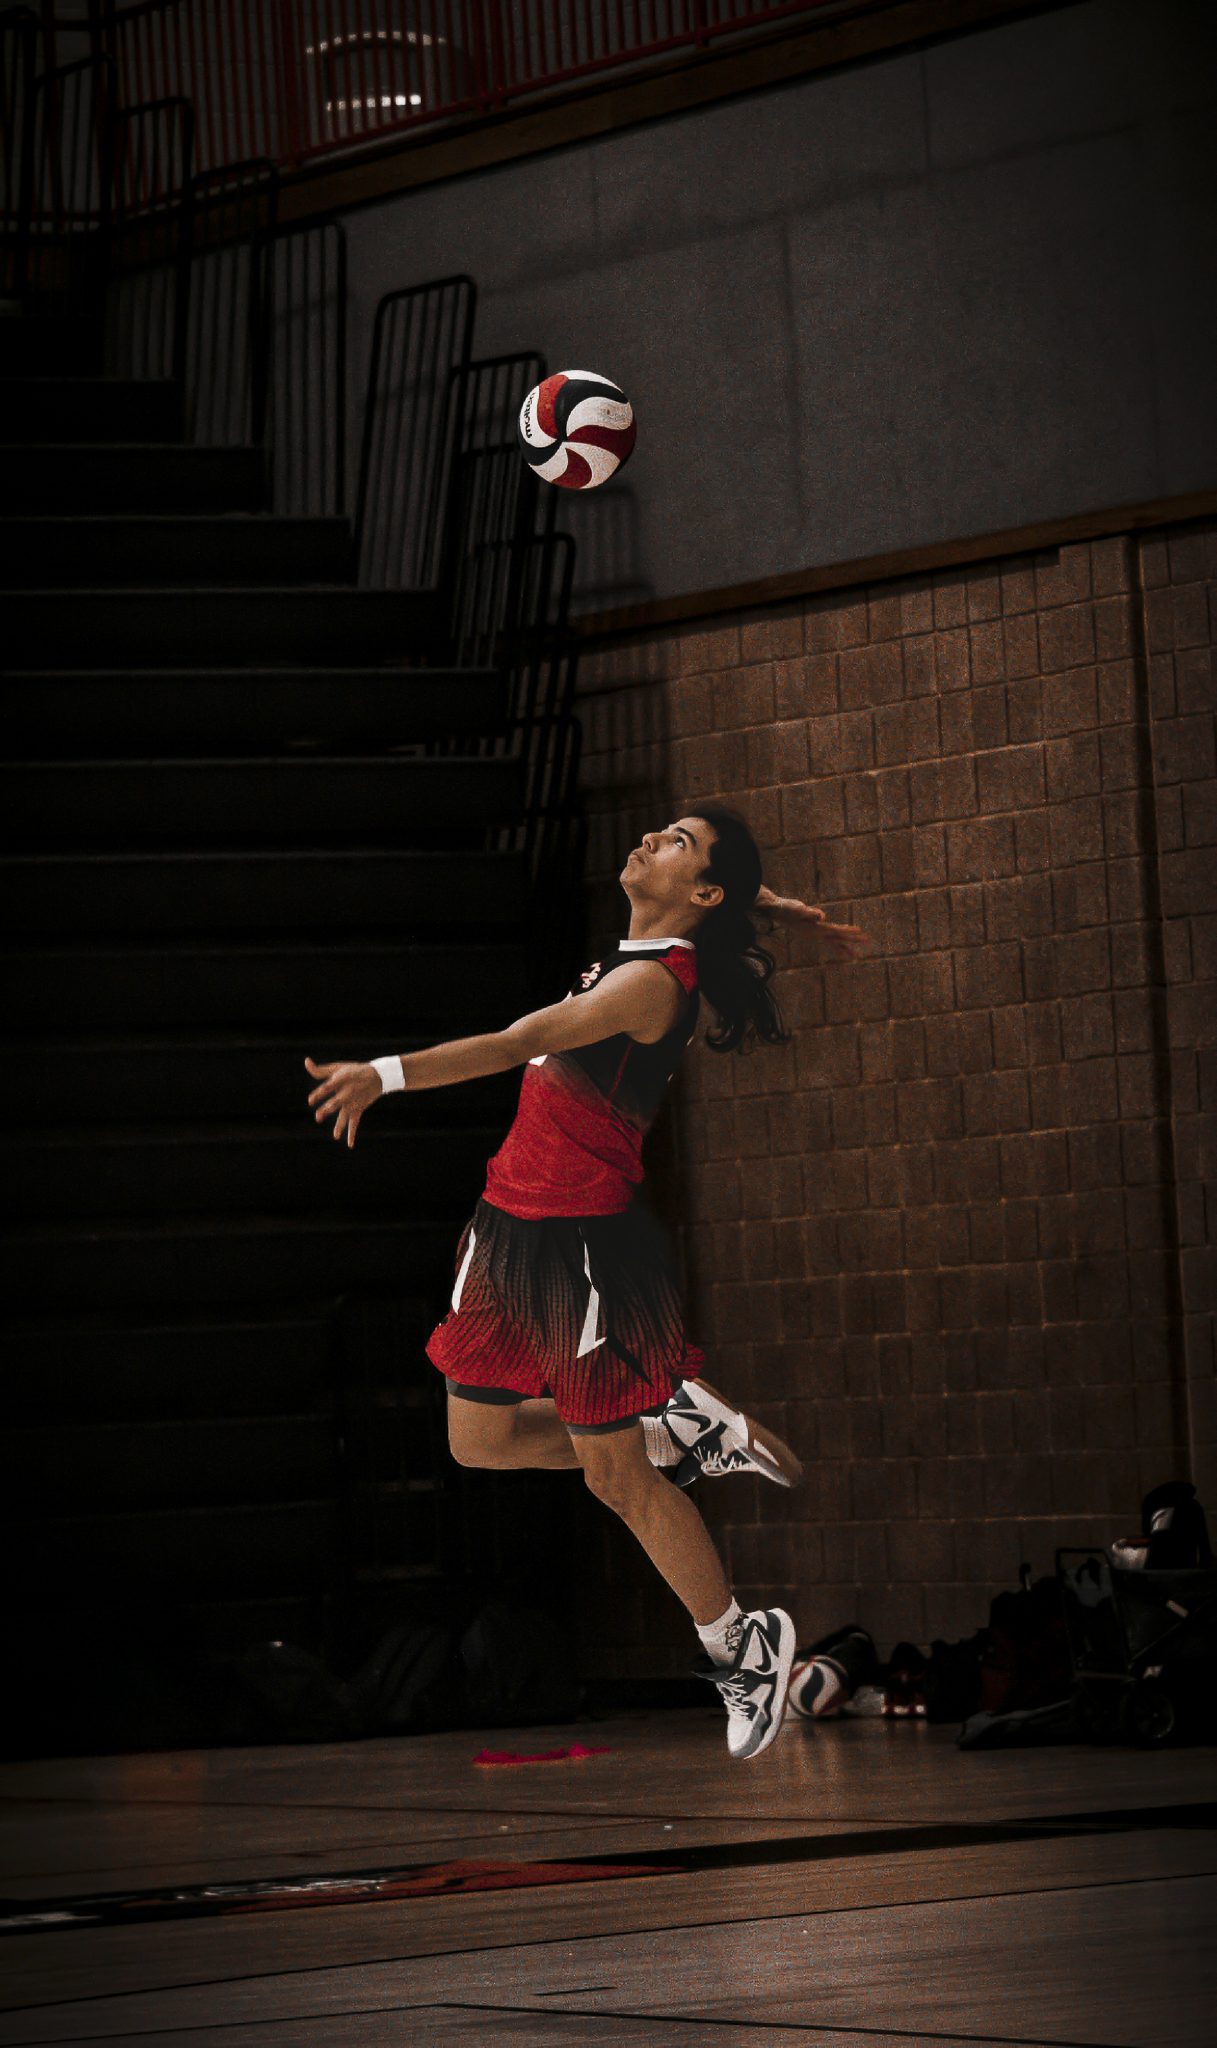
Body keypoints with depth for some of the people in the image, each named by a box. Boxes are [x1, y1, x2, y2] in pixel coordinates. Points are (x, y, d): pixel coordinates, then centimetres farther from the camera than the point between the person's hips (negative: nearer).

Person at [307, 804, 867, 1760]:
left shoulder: (655, 980, -19)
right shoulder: (635, 952, 8)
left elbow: (522, 1042, -30)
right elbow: (744, 897, 29)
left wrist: (385, 1074, -36)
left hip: (584, 1242, -9)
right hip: (513, 1218, 9)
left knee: (613, 1472, -1)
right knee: (481, 1438, 12)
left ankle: (744, 1645, 15)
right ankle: (683, 1431, 25)